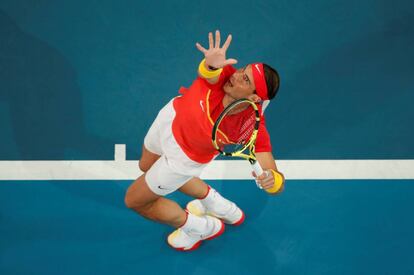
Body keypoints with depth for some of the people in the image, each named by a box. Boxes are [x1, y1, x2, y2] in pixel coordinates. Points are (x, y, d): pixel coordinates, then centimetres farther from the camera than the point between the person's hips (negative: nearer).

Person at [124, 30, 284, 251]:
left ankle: (201, 227, 33)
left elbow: (278, 183, -40)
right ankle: (216, 205, 48)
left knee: (134, 200, 11)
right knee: (146, 167, 35)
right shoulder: (223, 74, -33)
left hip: (185, 156, -5)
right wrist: (211, 65, -78)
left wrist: (270, 179, -62)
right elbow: (207, 73, -57)